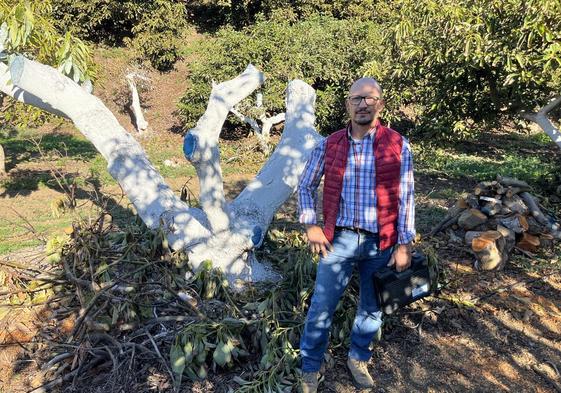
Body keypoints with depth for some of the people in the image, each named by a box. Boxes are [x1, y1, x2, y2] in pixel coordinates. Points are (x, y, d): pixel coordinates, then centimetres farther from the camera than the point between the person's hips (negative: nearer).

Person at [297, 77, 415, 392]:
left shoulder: (398, 145, -4)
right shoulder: (329, 145, -1)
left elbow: (406, 197, -2)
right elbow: (306, 186, 9)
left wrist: (405, 245, -4)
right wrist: (311, 225, -3)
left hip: (381, 243, 1)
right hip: (339, 239, 0)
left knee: (372, 307, 17)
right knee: (321, 308, 5)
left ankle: (359, 359, 42)